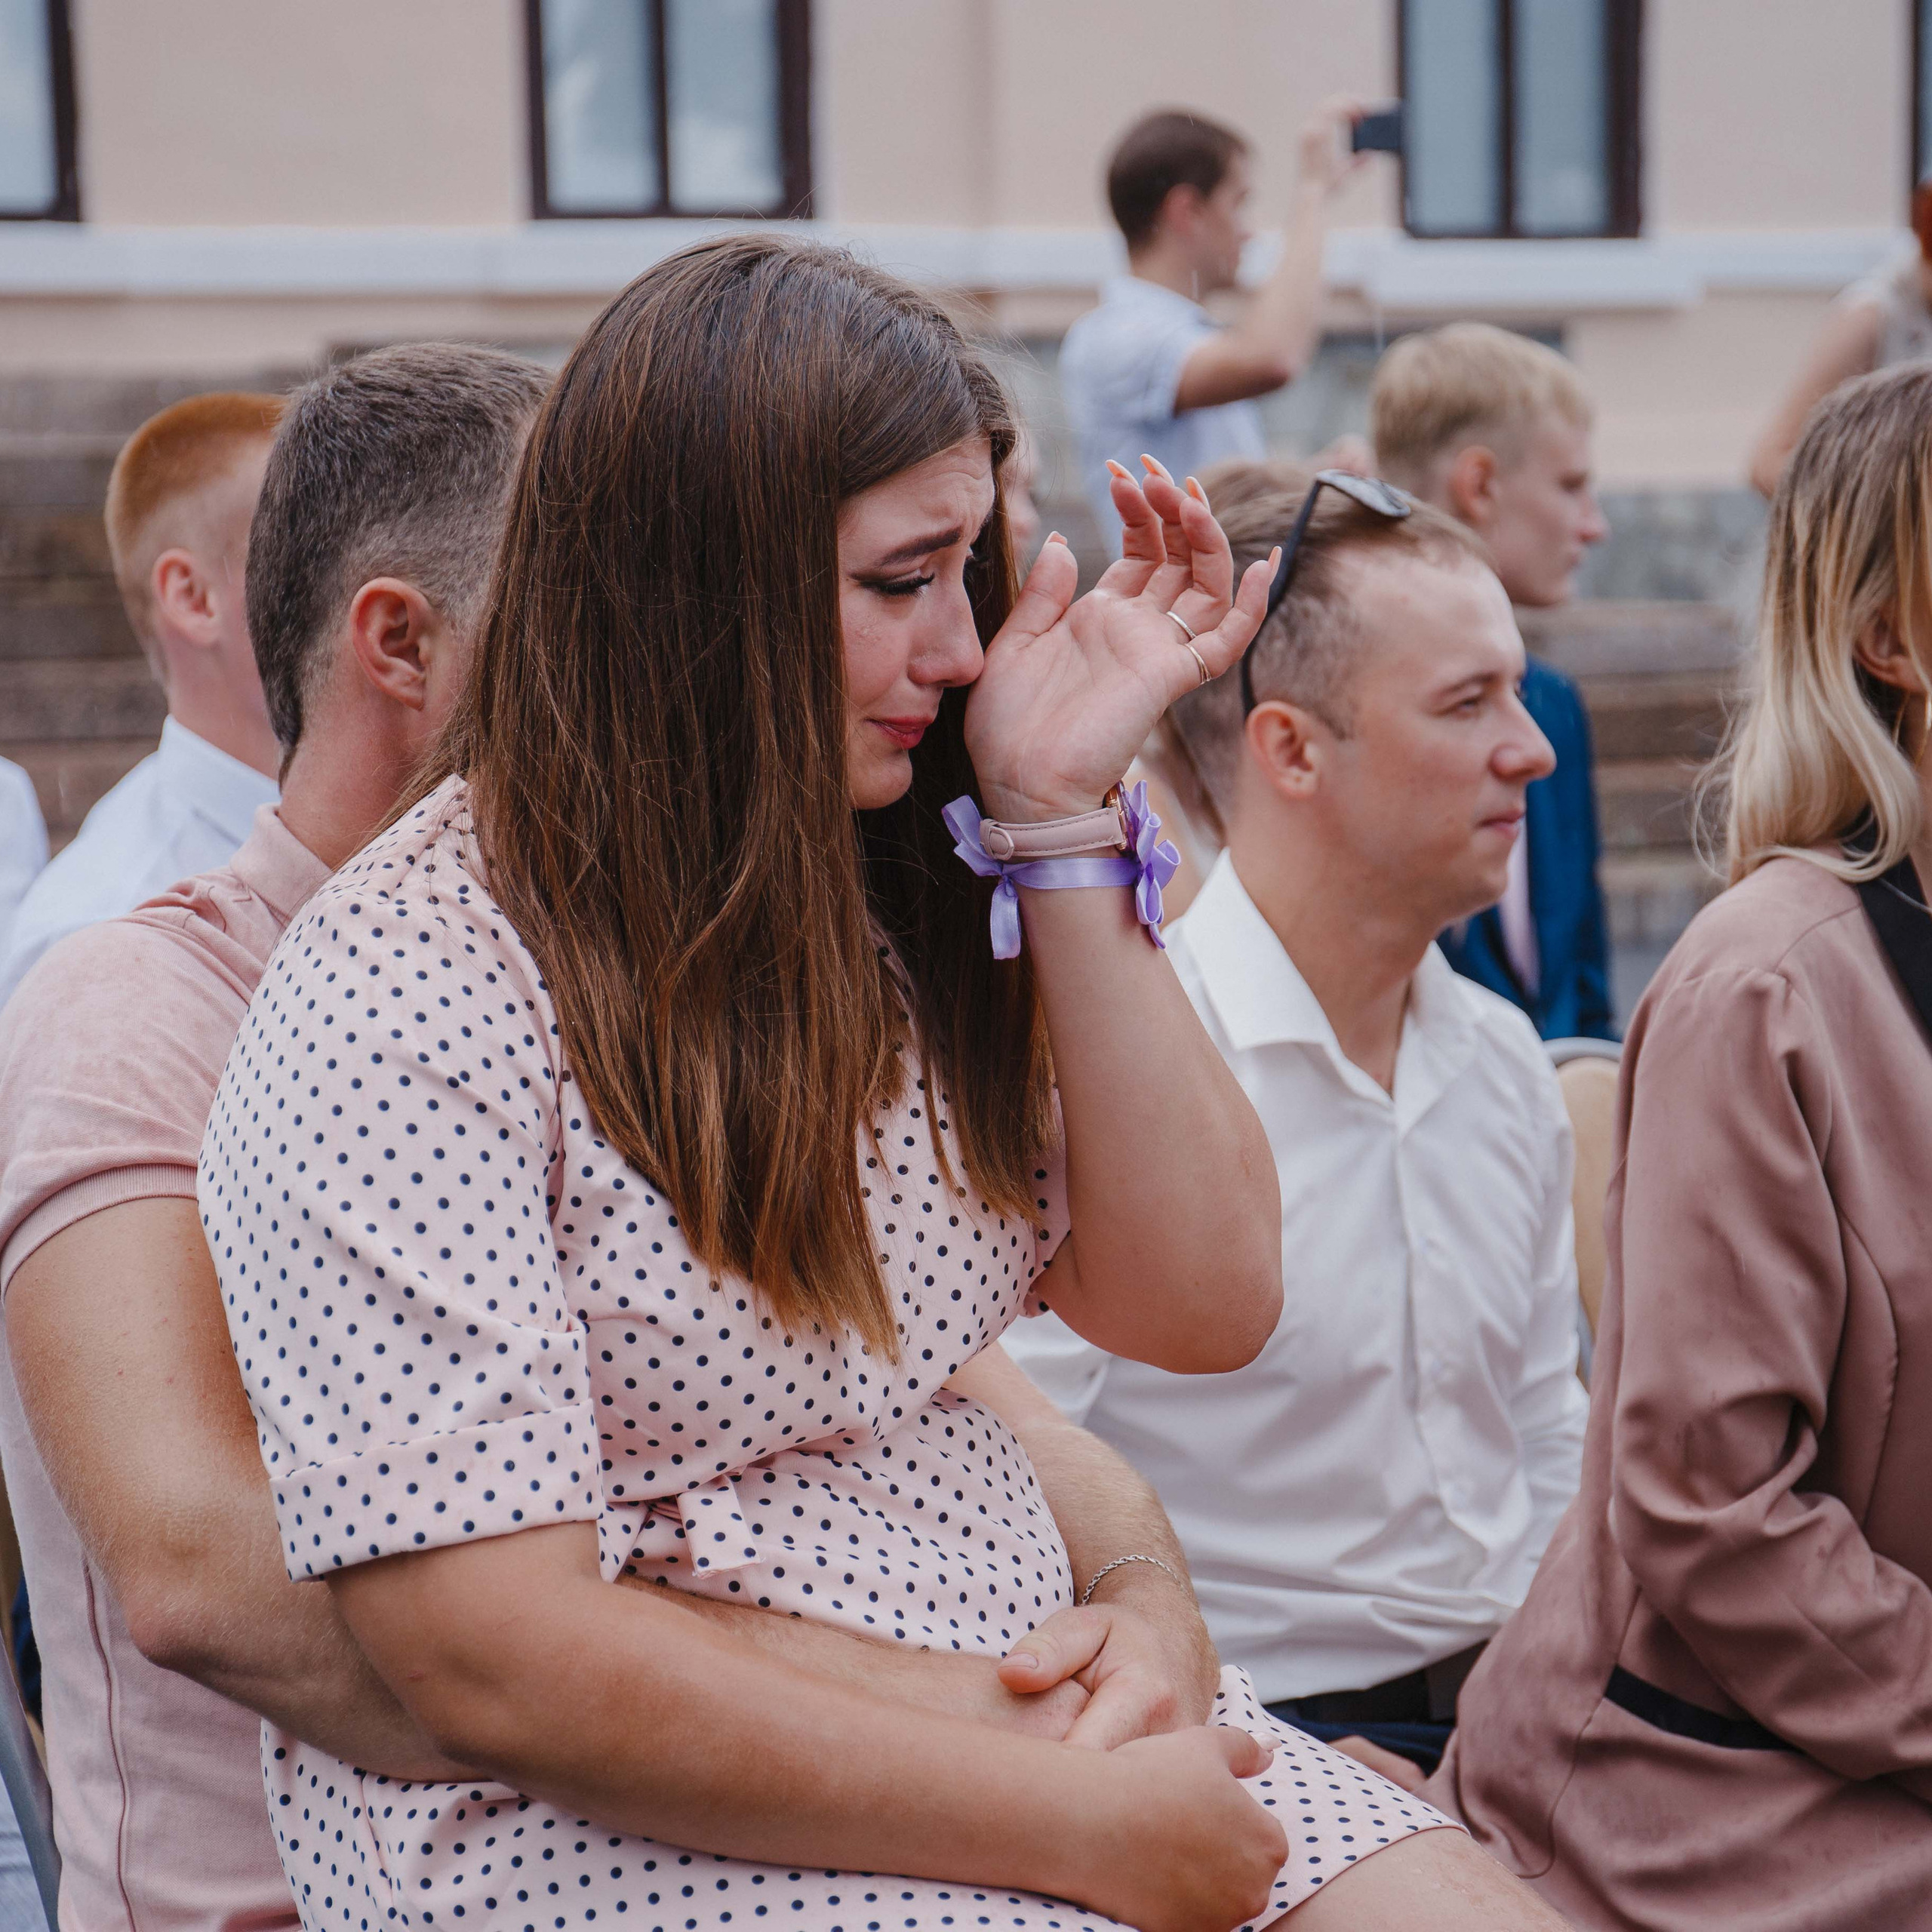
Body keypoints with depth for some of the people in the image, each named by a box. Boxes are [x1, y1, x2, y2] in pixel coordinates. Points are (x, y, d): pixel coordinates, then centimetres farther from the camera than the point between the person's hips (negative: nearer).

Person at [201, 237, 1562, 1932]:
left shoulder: (883, 905, 8)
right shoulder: (409, 998, -15)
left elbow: (1204, 1305, 2)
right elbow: (496, 1667, -20)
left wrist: (1059, 813, -5)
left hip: (1040, 1713, 7)